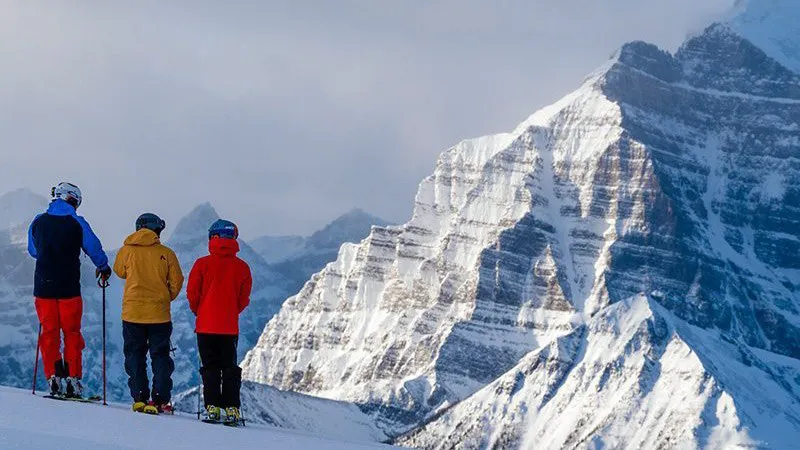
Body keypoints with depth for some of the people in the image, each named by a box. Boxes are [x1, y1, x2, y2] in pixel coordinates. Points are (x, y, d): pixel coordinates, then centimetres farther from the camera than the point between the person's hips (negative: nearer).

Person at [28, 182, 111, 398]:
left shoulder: (38, 222, 4)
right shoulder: (77, 224, -6)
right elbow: (94, 249, 0)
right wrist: (103, 268, 19)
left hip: (43, 286, 2)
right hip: (69, 288, -2)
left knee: (49, 333, 8)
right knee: (72, 333, 7)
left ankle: (54, 377, 1)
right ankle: (72, 378, 2)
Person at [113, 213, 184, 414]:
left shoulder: (127, 251, -1)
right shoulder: (166, 254, -2)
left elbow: (119, 271, 18)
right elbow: (176, 282, 2)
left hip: (132, 312, 0)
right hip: (159, 314, 0)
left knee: (135, 356, 9)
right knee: (160, 357, 9)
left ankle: (139, 398, 1)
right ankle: (160, 400, 4)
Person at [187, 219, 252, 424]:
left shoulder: (203, 264, -7)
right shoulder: (242, 267, -1)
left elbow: (192, 294, -2)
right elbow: (244, 299, 4)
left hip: (206, 325, -2)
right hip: (230, 326, 2)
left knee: (210, 367, 4)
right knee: (230, 367, 9)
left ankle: (212, 406, -5)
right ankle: (232, 408, 2)